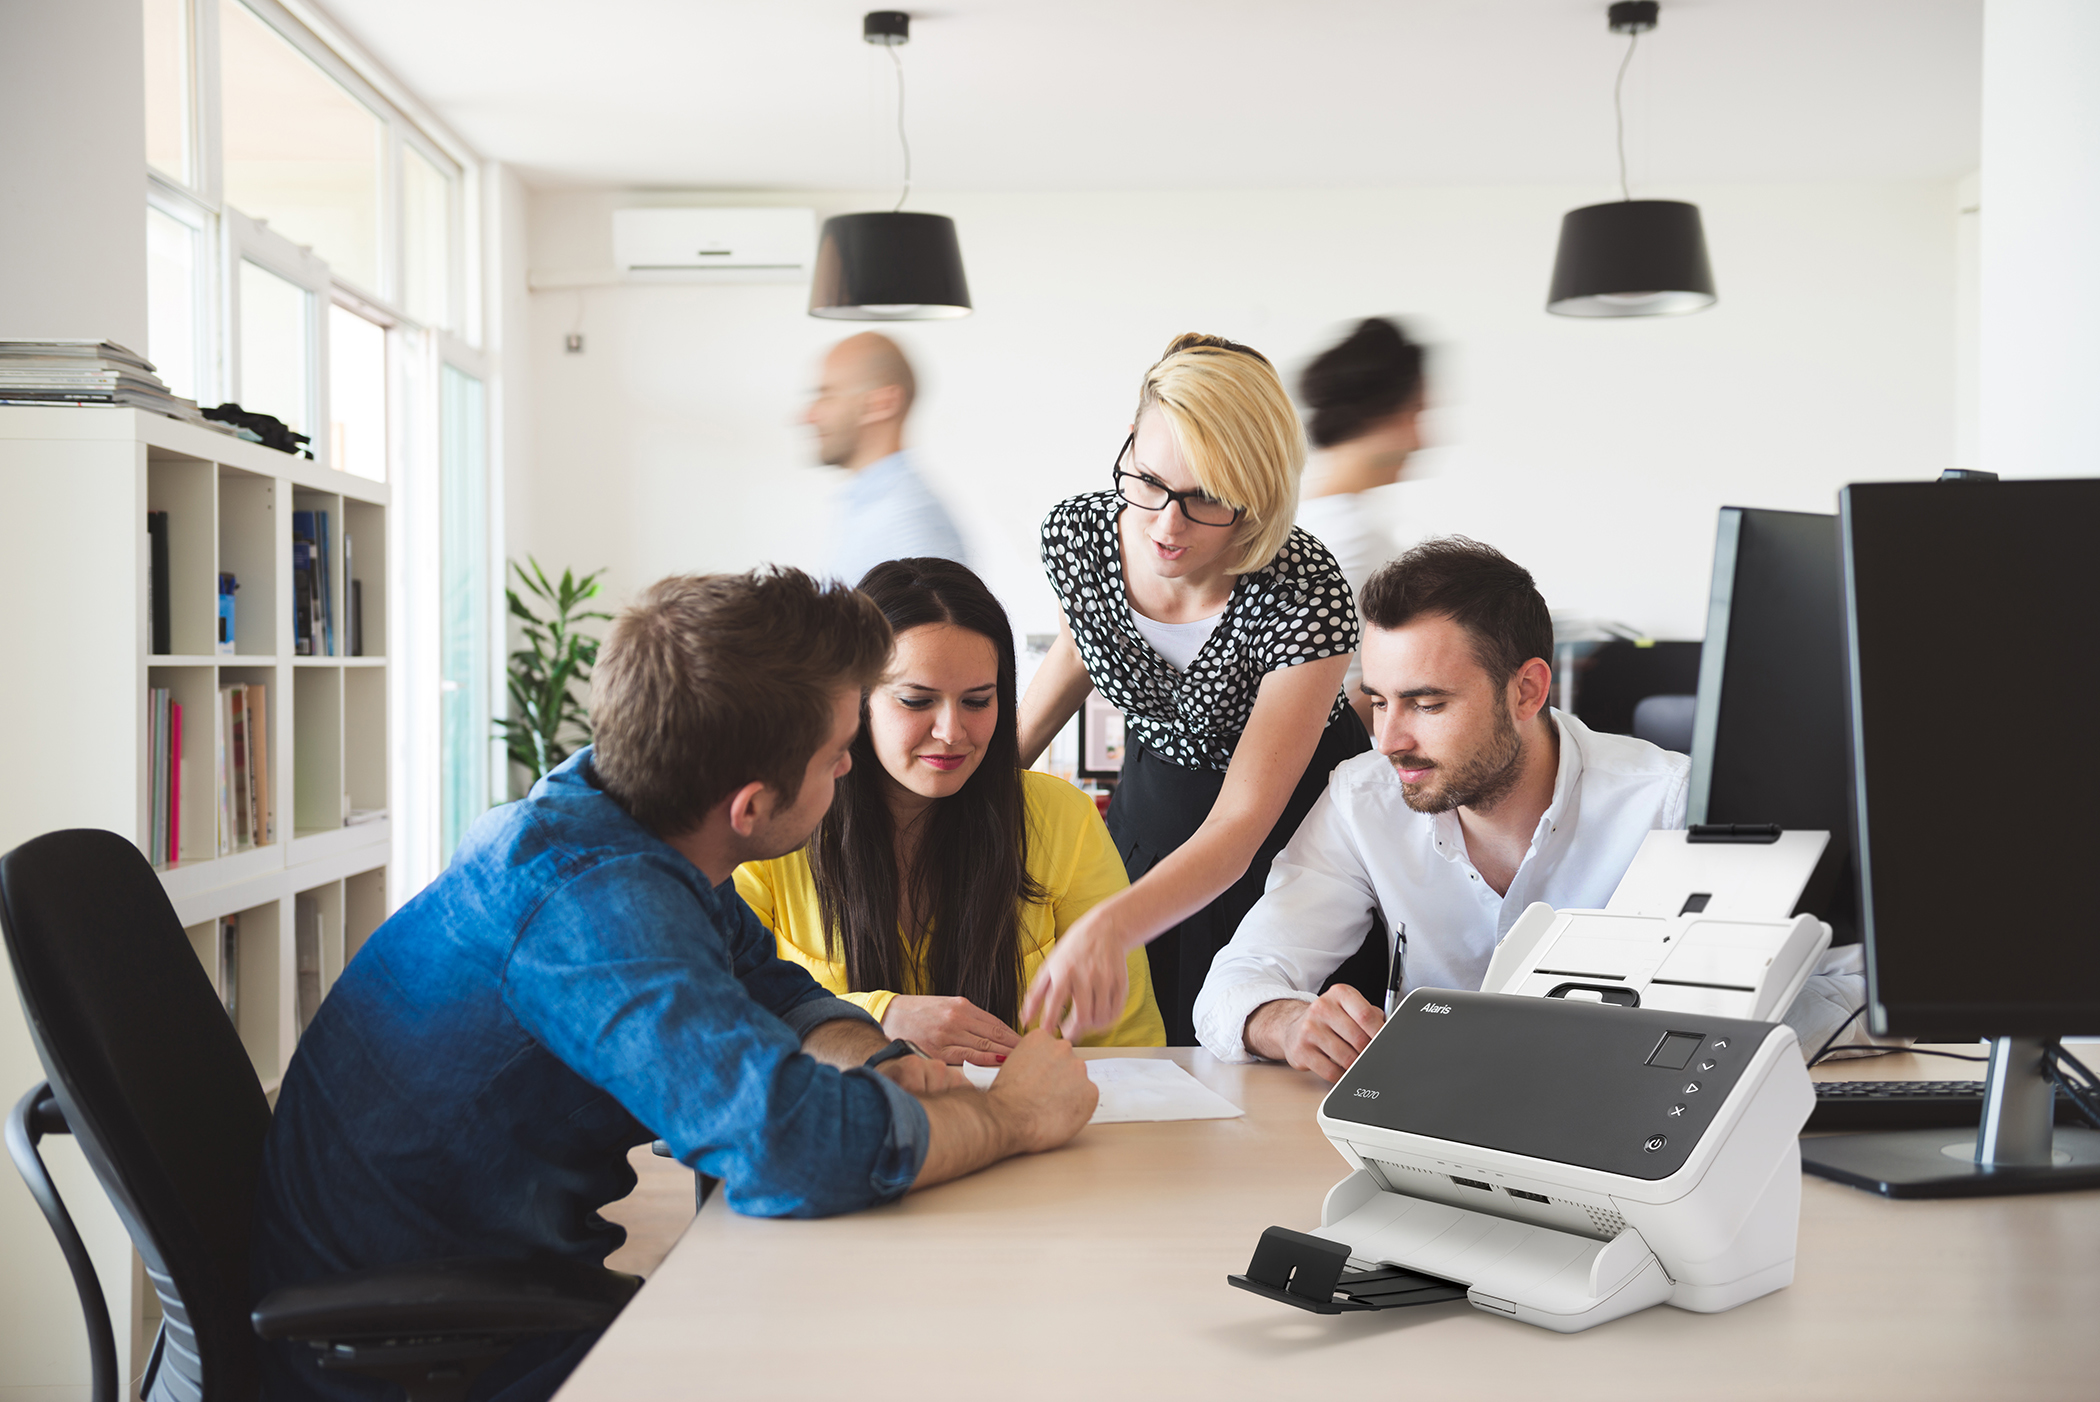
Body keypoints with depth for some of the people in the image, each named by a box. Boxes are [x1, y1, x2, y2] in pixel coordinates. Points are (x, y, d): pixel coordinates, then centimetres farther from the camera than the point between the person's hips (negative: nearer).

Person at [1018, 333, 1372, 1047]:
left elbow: (1240, 824, -37)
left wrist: (1108, 927, -52)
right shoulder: (1078, 534, -20)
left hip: (1290, 814, -3)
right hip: (1153, 797, 4)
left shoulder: (1306, 596, -33)